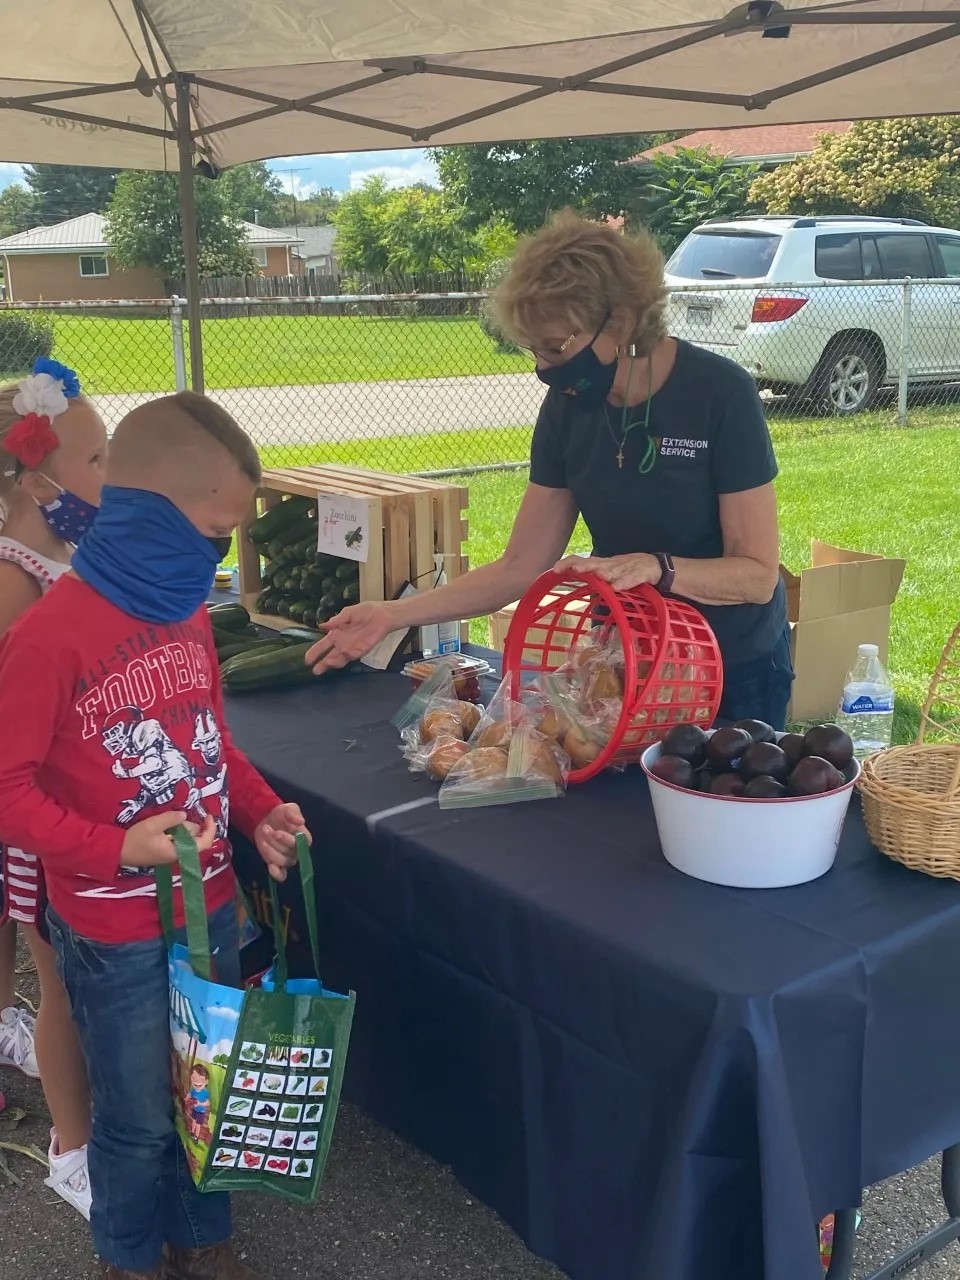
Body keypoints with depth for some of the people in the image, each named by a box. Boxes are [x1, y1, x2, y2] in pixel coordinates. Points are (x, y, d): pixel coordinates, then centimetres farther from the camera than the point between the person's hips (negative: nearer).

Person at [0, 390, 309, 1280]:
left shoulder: (186, 613, 2)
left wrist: (260, 813, -1)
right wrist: (117, 848, -28)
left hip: (209, 907, 7)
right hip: (116, 933, -6)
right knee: (138, 1117, 12)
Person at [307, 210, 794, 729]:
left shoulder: (720, 394, -21)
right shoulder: (569, 405, -7)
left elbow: (757, 574, -20)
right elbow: (521, 567, -5)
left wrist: (657, 567, -37)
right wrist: (394, 615, -13)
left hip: (734, 673, -4)